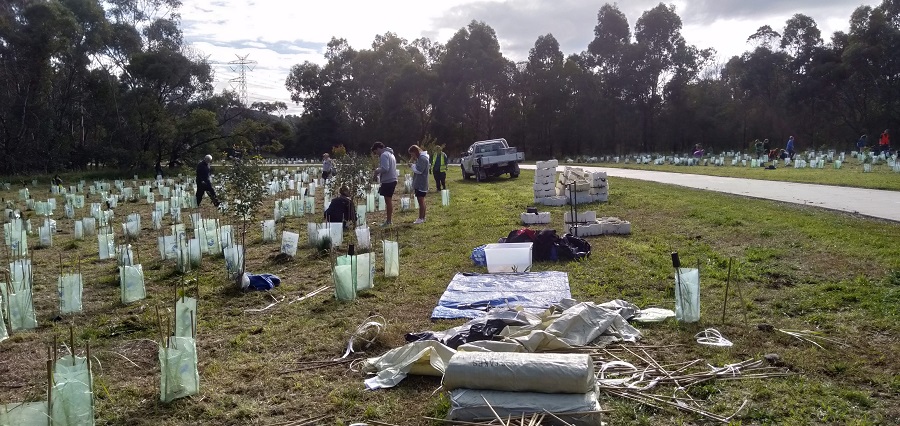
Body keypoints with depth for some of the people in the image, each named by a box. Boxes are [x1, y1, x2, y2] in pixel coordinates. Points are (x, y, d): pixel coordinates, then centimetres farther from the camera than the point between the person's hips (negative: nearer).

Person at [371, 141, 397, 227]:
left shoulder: (384, 155, -13)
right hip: (392, 179, 10)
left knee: (388, 200, -5)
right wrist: (378, 170, 14)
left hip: (388, 181, -10)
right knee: (389, 200, 15)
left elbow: (385, 168, -24)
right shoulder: (390, 153, 19)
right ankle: (388, 220, 22)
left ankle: (388, 221, 0)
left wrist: (377, 171, -7)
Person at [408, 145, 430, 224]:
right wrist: (414, 164, 4)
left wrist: (412, 165, -9)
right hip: (419, 183, 11)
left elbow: (419, 170, -23)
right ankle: (423, 217, 22)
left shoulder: (423, 158, -18)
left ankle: (421, 218, -4)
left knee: (421, 200, -7)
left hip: (421, 184, -11)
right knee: (421, 200, 15)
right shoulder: (420, 158, 15)